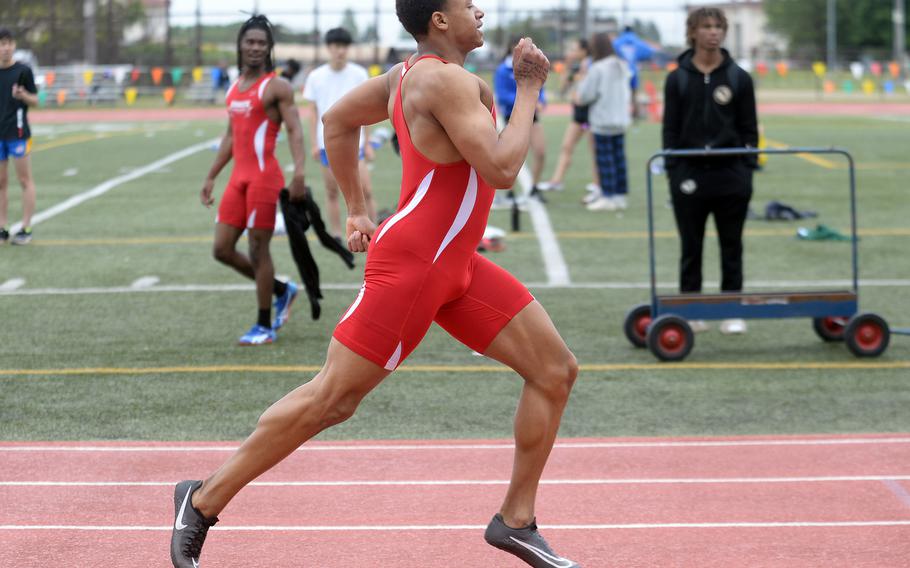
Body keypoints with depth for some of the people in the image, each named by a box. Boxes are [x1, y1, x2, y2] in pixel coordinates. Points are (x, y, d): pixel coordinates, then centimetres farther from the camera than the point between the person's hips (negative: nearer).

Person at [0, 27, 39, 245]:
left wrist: (23, 95, -19)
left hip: (18, 133, -4)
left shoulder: (23, 71, -3)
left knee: (25, 180, -1)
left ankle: (26, 228, 2)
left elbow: (35, 100, 0)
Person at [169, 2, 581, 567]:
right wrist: (529, 88, -14)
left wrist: (358, 209, 26)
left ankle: (516, 521, 11)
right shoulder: (447, 80, -17)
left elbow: (338, 120, 23)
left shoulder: (408, 74, 12)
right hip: (411, 263, -10)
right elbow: (500, 169, -24)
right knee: (331, 399, -4)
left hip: (455, 266, 10)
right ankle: (205, 501, 8)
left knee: (557, 370, 5)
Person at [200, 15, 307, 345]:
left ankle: (264, 327, 6)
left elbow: (295, 131, -15)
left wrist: (299, 172, -29)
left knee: (258, 250, -4)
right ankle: (283, 290, 23)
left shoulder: (276, 87, -7)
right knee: (222, 250, 6)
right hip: (239, 177, 8)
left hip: (264, 177, -8)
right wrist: (211, 176, 22)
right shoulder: (234, 88, 16)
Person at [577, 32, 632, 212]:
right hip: (621, 120, 7)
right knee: (619, 158, 10)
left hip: (603, 122, -7)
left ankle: (608, 197, -1)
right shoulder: (622, 67, 8)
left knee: (605, 159, -2)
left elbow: (585, 95, -12)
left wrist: (581, 84, 6)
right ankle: (620, 194, 14)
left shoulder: (597, 69, -15)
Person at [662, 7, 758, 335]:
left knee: (731, 246, 6)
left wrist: (748, 170, -1)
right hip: (690, 175, 0)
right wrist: (674, 173, -5)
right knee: (691, 247, 6)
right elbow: (670, 130, 2)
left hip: (730, 176, 0)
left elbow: (749, 129, 6)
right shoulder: (678, 79, 2)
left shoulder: (739, 78, 3)